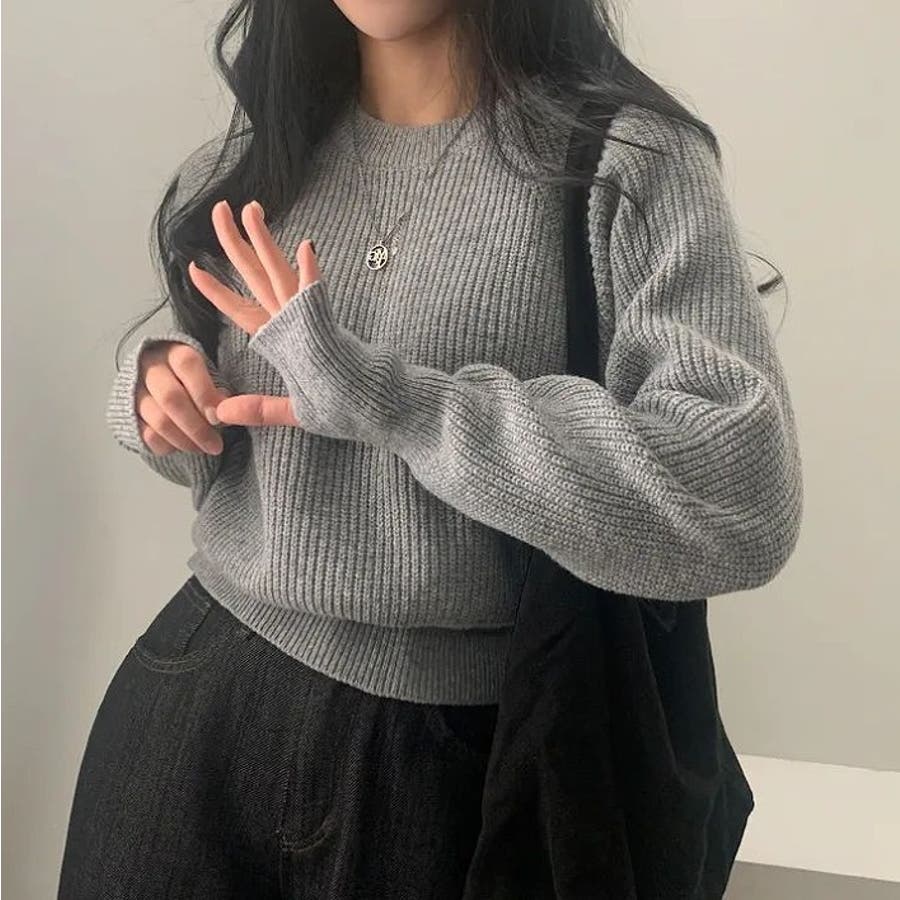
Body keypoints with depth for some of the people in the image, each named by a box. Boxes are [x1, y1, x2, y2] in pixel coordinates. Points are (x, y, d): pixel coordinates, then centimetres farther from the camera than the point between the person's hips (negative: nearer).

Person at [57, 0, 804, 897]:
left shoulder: (628, 160, -12)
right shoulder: (243, 168, 4)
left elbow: (743, 499, -23)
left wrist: (384, 393, -26)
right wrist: (159, 385, -5)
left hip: (462, 746, -3)